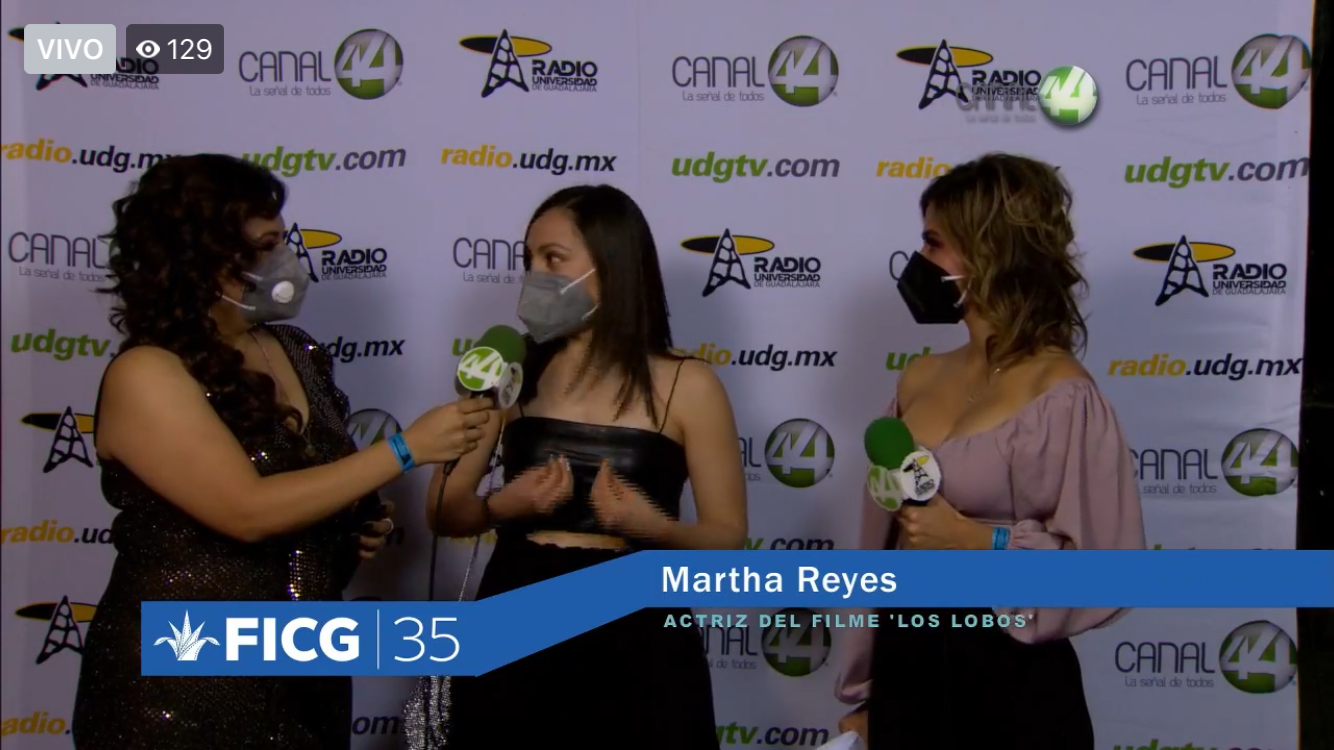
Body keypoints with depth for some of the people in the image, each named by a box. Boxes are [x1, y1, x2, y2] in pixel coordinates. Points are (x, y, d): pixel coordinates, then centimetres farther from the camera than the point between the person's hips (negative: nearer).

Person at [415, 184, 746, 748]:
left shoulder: (686, 385, -3)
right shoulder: (512, 373, 5)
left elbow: (728, 537, -1)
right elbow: (442, 512, 6)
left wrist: (654, 526, -20)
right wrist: (502, 506, -14)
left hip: (633, 641, -2)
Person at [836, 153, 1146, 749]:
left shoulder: (1061, 398, -14)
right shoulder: (920, 379, 6)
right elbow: (883, 544, 9)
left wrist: (976, 540, -21)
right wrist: (865, 693, 11)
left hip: (1010, 687, -6)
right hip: (904, 672, 6)